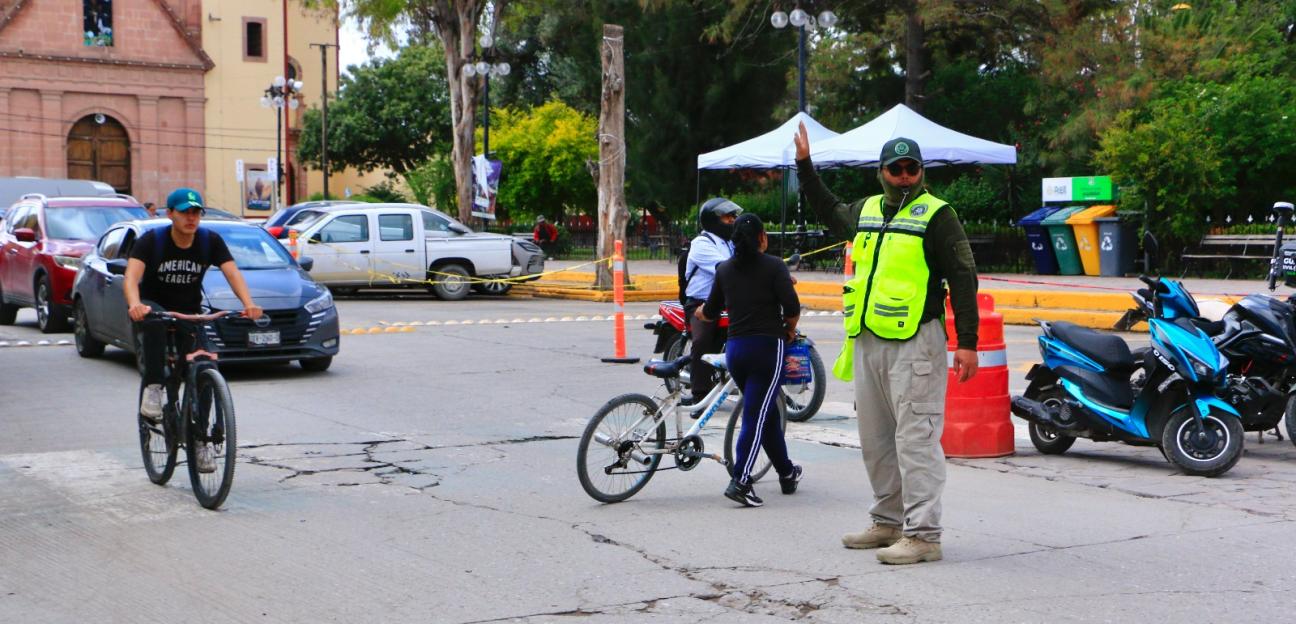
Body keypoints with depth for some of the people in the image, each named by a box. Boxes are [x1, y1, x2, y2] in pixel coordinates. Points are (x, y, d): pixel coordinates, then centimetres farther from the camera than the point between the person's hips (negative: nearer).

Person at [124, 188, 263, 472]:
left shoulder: (210, 241, -10)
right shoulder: (151, 240, -17)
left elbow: (233, 273, -21)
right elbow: (131, 277, -30)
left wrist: (248, 304, -42)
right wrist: (134, 305, -53)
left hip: (190, 313, 3)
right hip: (154, 306, -2)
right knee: (153, 319, -39)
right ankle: (153, 388, -28)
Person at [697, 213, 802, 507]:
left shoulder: (724, 269, 9)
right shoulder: (774, 266, -4)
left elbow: (711, 311, 16)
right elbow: (792, 306, -11)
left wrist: (699, 313, 39)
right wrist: (790, 329, 9)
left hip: (734, 348, 5)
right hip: (767, 346, -5)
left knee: (766, 411, 18)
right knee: (756, 416, -6)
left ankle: (787, 473, 29)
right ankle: (740, 482, -16)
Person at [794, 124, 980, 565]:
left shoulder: (936, 215, -4)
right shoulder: (866, 210, 16)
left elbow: (963, 279, -7)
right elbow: (828, 210, 39)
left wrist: (967, 343, -13)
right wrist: (804, 165, 35)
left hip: (914, 343, -8)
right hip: (866, 342, 8)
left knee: (915, 438, -10)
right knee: (875, 440, 14)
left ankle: (923, 534, -9)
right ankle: (888, 522, 26)